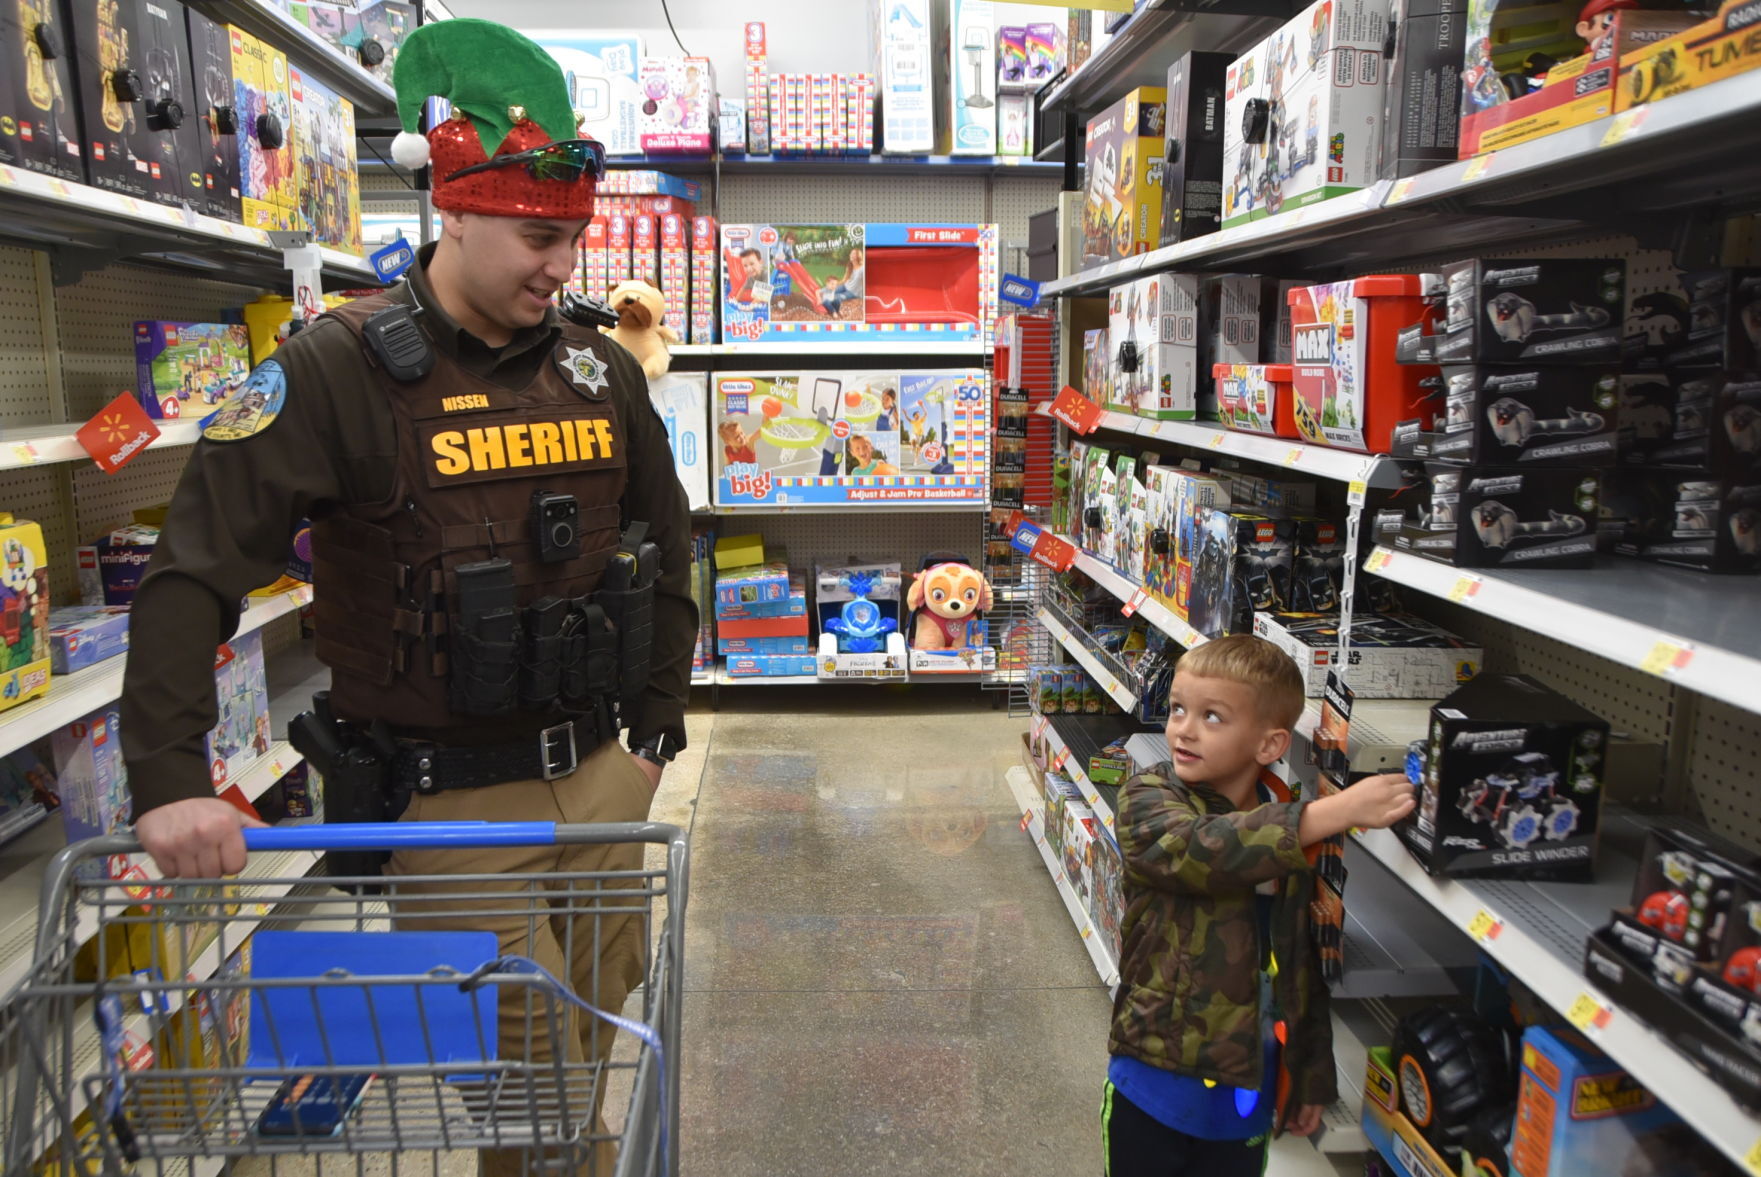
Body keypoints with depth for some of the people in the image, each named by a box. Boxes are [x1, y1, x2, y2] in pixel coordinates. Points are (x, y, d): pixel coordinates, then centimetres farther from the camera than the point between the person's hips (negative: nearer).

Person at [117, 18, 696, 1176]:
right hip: (447, 807, -5)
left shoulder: (600, 369, 4)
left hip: (600, 782, 5)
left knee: (593, 1050, 20)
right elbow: (194, 571, -13)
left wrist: (657, 728, 11)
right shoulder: (339, 369, -11)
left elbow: (666, 546, 14)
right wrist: (169, 781, -21)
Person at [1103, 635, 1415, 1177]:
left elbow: (1304, 971, 9)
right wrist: (1336, 811, -34)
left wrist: (1312, 1080, 12)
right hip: (1154, 1086, -3)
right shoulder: (1145, 801, -11)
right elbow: (1194, 848, -34)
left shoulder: (1292, 831, 1)